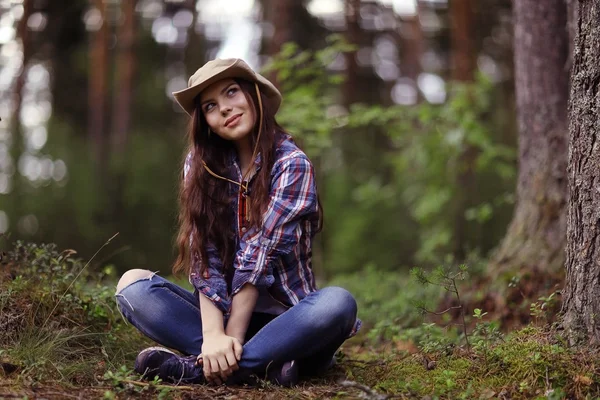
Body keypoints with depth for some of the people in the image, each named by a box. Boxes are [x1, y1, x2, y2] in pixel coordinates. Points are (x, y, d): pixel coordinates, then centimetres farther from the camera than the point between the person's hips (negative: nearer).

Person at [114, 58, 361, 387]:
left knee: (338, 304, -33)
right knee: (133, 285, -20)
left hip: (282, 316, -2)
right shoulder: (200, 162, 1)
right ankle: (264, 364, -31)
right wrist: (213, 334, -25)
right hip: (222, 307, 3)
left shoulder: (291, 163, -8)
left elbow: (258, 255, -17)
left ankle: (196, 368, -32)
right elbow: (205, 256, -10)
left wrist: (231, 337, -24)